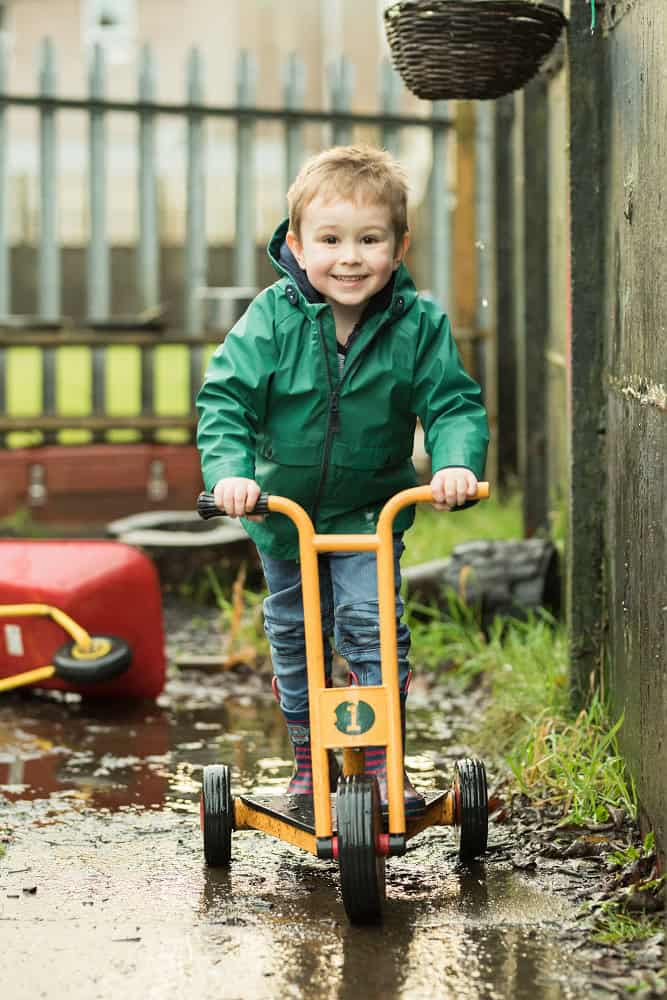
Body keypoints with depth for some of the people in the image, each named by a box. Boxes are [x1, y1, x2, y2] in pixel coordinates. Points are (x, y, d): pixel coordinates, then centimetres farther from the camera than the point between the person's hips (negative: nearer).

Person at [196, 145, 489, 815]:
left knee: (370, 622, -14)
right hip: (283, 507, 1)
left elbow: (454, 404, -12)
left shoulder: (419, 325, -15)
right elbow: (225, 399, -17)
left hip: (372, 507, -1)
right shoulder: (272, 319, -18)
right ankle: (307, 757, 30)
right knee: (293, 632, 13)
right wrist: (230, 471, -33)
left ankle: (383, 760, -1)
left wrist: (457, 462, -32)